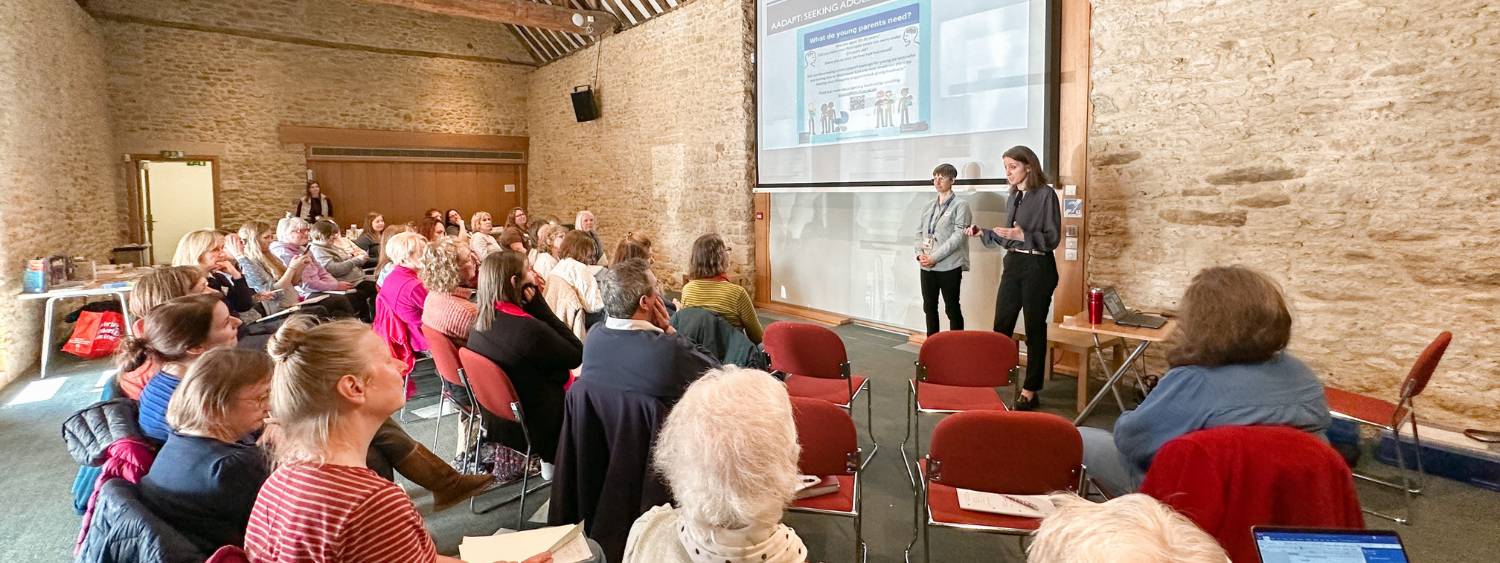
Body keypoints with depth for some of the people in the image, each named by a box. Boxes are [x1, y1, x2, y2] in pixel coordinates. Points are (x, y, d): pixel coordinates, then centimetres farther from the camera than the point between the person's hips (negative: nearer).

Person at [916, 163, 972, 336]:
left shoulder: (960, 205, -5)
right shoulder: (928, 206, 14)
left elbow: (958, 236, -13)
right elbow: (919, 232, 14)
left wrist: (934, 257, -17)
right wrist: (920, 254, -4)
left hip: (949, 265, -6)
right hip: (927, 266, 6)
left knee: (952, 308, 1)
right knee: (929, 307, 12)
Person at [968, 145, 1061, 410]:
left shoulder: (1045, 194, -9)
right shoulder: (1013, 197, 12)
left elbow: (1053, 238, -12)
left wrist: (1022, 235, -25)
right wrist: (983, 233, 3)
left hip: (1038, 267, -6)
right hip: (1012, 265, 6)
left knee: (1034, 329, 4)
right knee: (1001, 327, 5)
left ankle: (1030, 390, 12)